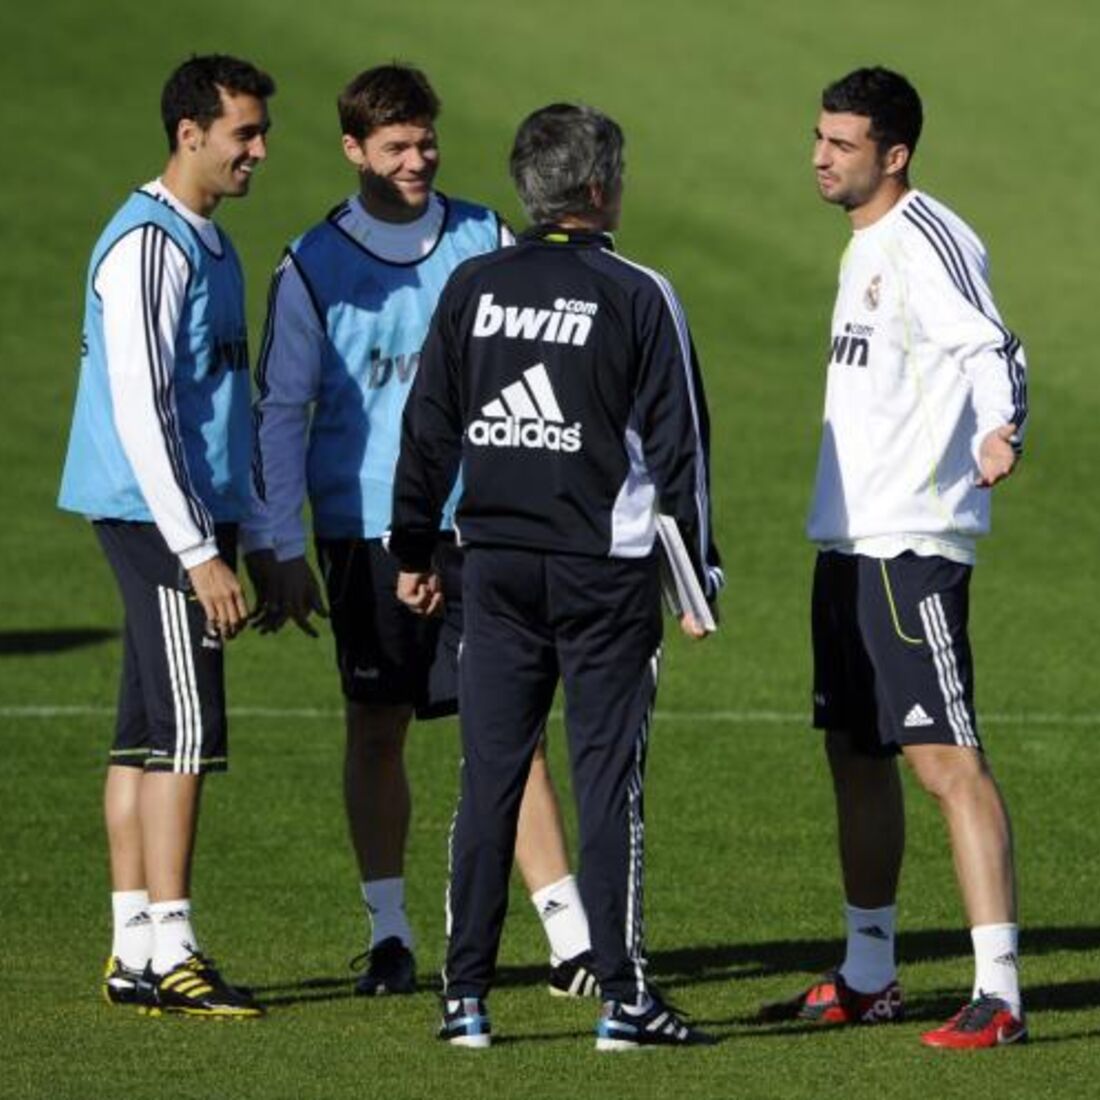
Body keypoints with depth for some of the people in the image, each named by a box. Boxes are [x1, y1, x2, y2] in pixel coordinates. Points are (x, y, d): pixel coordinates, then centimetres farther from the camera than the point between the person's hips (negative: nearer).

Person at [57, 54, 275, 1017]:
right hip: (161, 521, -10)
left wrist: (238, 536, 19)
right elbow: (140, 413, -19)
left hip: (188, 521, 10)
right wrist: (200, 553, -20)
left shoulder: (207, 244, 17)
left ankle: (136, 953, 11)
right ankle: (166, 952, -9)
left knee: (150, 737, 9)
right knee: (185, 733, -9)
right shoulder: (150, 246, -14)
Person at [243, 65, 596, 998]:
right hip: (364, 528, 0)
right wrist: (277, 550, 0)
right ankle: (388, 933, 17)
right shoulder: (313, 266, 1)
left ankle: (571, 940, -8)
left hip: (476, 524, 0)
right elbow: (282, 410, 3)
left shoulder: (485, 242, 3)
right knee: (376, 728, 6)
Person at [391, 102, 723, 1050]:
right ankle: (624, 998, -1)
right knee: (609, 781, -1)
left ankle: (466, 997, 5)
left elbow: (429, 427, 8)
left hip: (498, 566, 3)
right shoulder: (639, 296, -5)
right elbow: (679, 441, -4)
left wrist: (415, 550, 17)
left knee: (488, 780, 5)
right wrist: (697, 575, 2)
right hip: (605, 570, -3)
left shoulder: (473, 288, 5)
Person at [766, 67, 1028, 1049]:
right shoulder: (866, 246, 17)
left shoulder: (928, 241, -12)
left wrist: (999, 431, -44)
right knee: (855, 755, 16)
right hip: (848, 539, 10)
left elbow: (992, 349, -24)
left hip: (913, 542, -10)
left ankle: (999, 994, -16)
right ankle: (869, 977, 27)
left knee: (946, 757, -13)